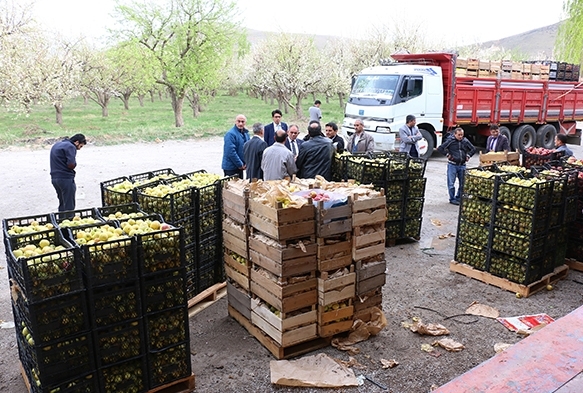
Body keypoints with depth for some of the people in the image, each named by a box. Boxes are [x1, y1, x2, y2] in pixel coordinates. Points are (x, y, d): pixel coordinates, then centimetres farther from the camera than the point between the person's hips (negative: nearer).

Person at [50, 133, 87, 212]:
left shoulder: (56, 145, 18)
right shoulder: (70, 147, -12)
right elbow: (71, 164, -21)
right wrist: (75, 163, -1)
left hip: (54, 178, 9)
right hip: (66, 178, -9)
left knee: (62, 204, 18)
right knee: (69, 206, -5)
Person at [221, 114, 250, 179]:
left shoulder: (246, 133, 11)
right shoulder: (230, 134, -16)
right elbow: (231, 152, -22)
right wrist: (240, 164, -16)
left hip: (240, 167, 8)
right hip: (230, 167, -8)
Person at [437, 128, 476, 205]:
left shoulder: (465, 141, 8)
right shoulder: (450, 141, -5)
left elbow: (473, 149, 21)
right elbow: (440, 148, -7)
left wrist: (468, 155, 8)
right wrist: (447, 154, -8)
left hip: (462, 165, 4)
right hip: (452, 165, -4)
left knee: (462, 183, 8)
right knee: (451, 183, -2)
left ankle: (459, 197, 22)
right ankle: (452, 199, 8)